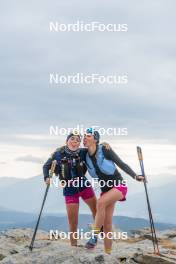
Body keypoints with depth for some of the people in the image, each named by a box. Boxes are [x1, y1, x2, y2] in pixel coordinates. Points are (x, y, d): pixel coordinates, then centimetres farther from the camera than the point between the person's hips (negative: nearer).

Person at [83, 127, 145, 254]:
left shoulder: (105, 150, -13)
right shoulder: (86, 156, 2)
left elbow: (121, 164, -10)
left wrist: (135, 176, -17)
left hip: (119, 186, -6)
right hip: (105, 189, 6)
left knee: (101, 202, -32)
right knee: (107, 223, 0)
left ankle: (94, 235, -24)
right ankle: (108, 252, 4)